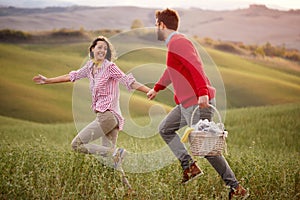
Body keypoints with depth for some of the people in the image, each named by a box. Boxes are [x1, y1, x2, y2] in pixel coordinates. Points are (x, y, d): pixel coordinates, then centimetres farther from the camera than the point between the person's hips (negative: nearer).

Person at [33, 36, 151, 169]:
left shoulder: (110, 67, -7)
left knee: (77, 144, -8)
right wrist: (47, 80, 32)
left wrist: (150, 91, -22)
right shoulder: (90, 66, 15)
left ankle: (115, 153, -15)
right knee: (108, 156, 5)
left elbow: (129, 81, -12)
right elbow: (72, 76, 26)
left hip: (107, 115, -7)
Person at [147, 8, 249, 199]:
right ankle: (190, 166, 10)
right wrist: (157, 88, 50)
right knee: (165, 129, 18)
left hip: (198, 103, -10)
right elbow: (171, 70, 37)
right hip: (186, 103, 10)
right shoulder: (174, 43, 20)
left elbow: (195, 66, -26)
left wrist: (202, 92, -37)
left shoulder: (177, 42, -13)